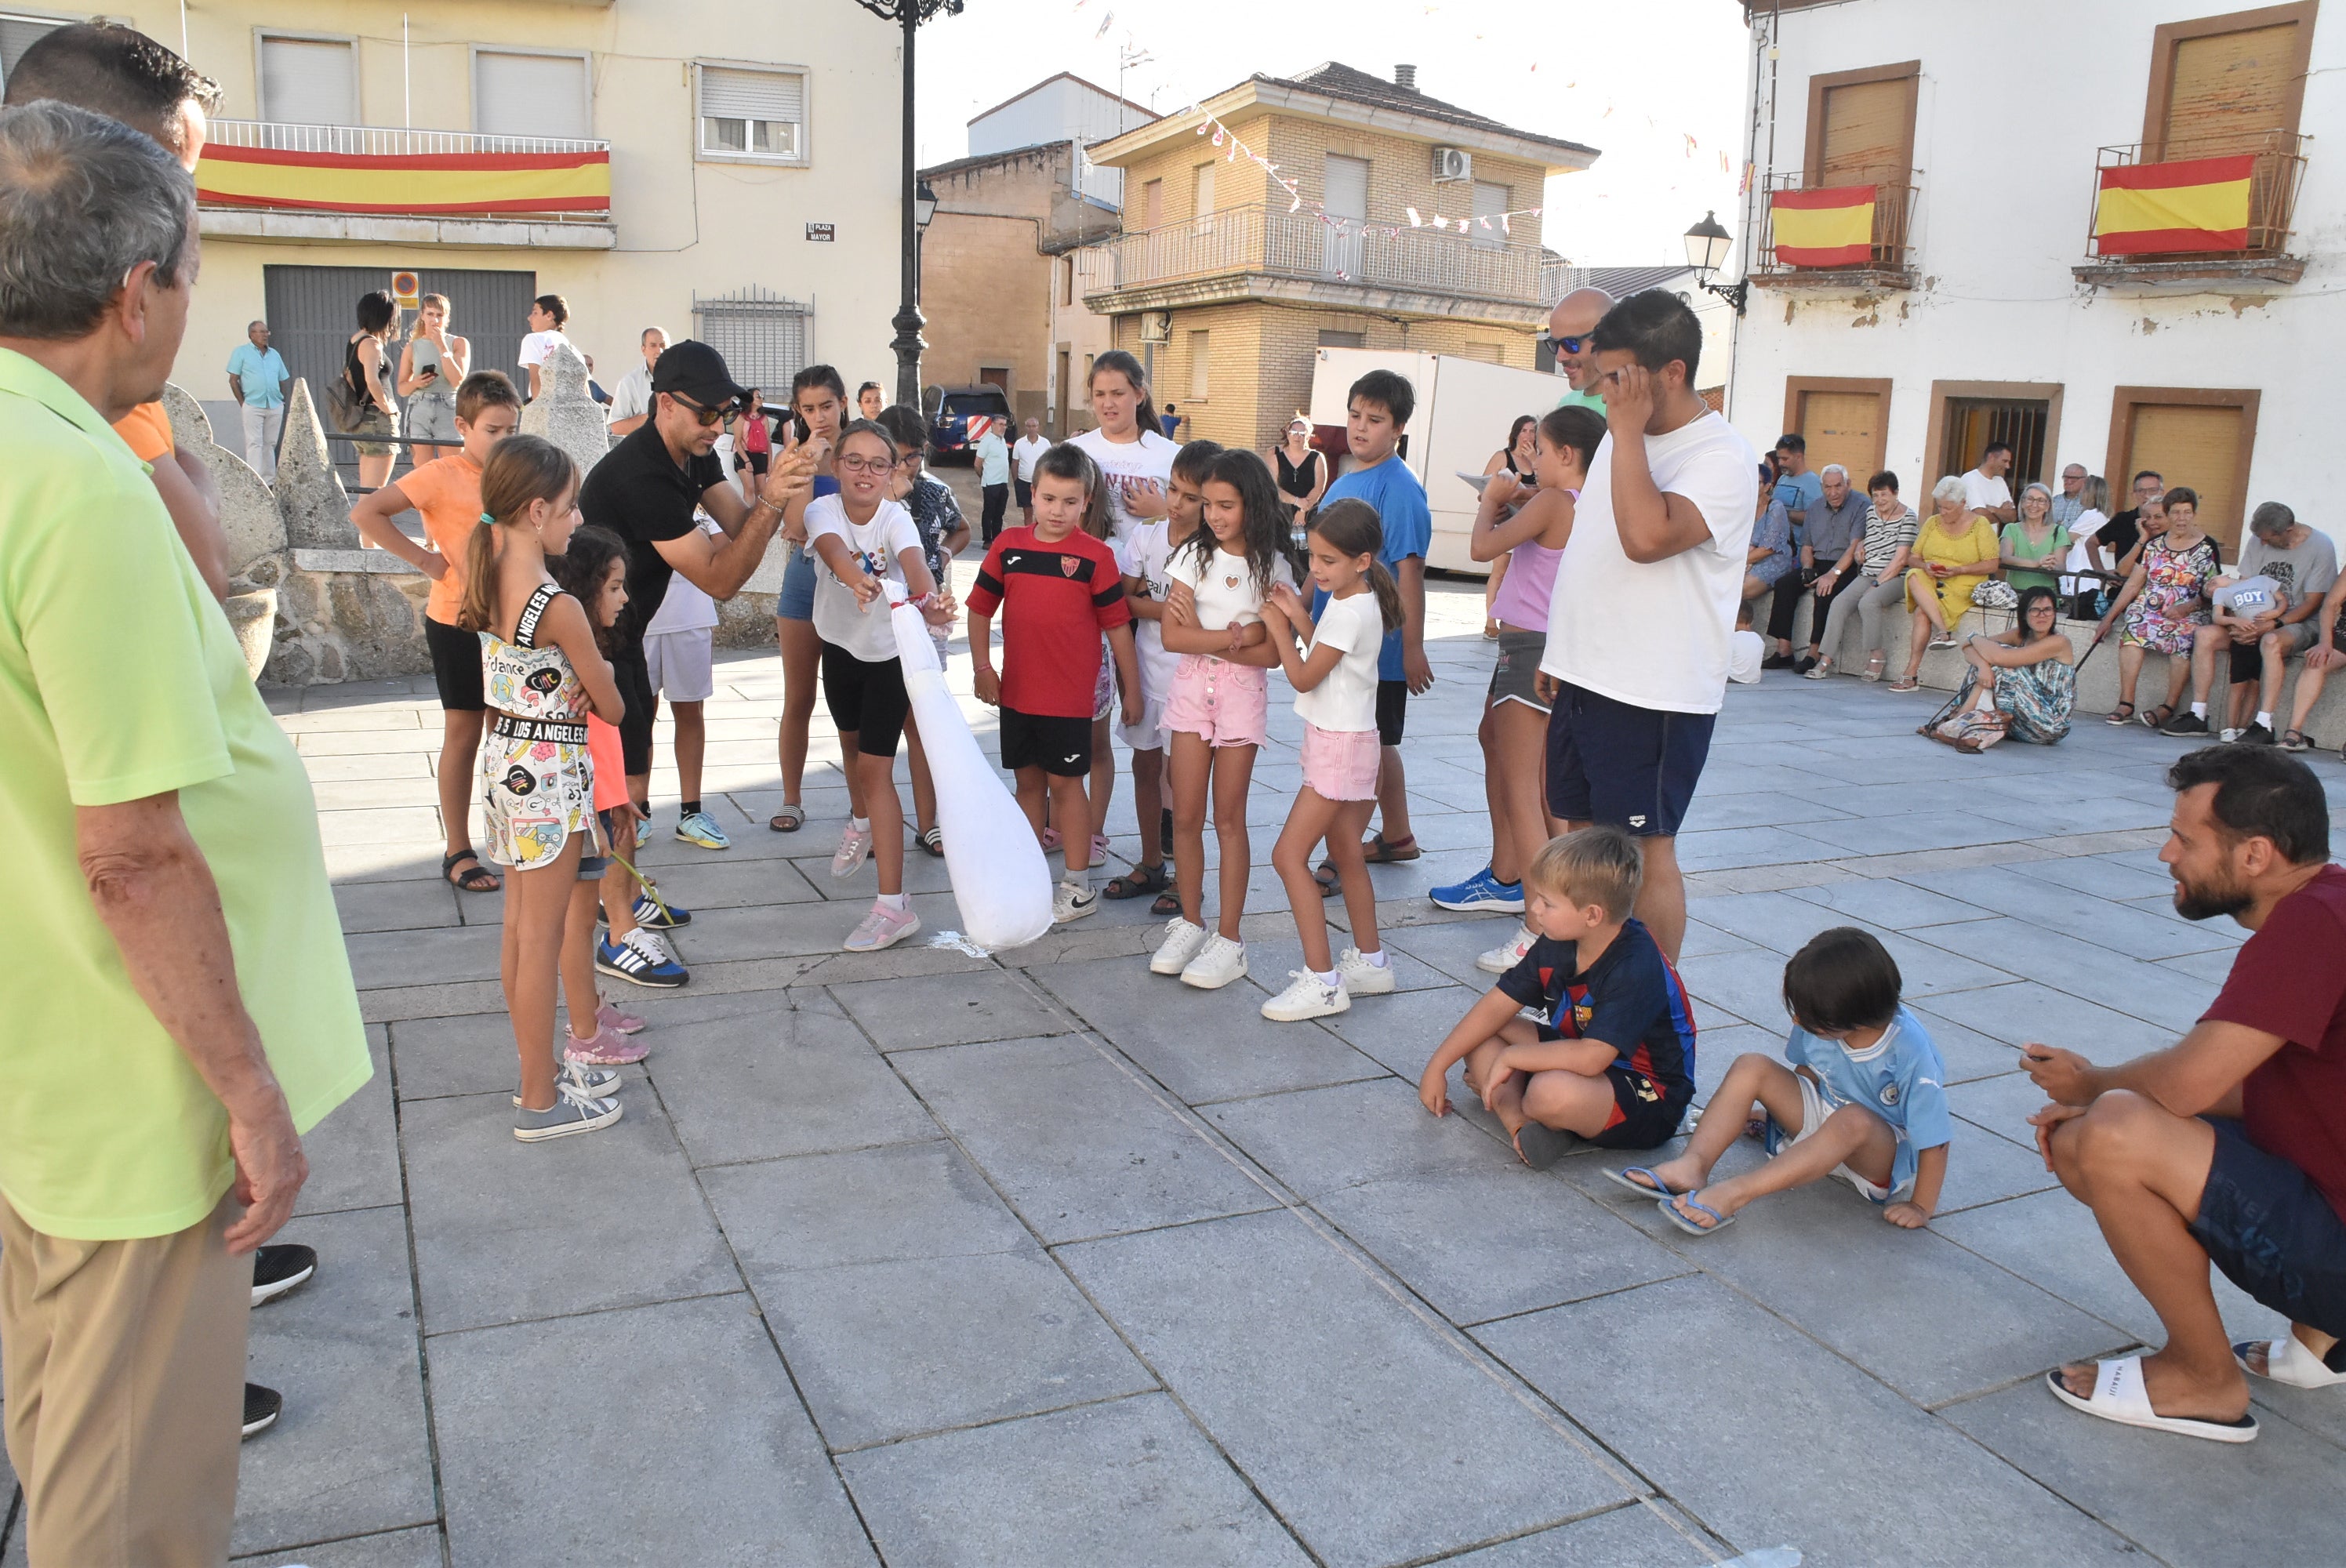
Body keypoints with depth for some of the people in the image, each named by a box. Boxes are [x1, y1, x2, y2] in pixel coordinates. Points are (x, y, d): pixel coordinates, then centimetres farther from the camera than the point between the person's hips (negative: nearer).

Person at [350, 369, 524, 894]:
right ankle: (458, 852, 14)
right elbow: (365, 512, -19)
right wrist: (425, 559, -19)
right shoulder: (441, 475, -13)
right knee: (463, 734, 3)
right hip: (458, 621, -6)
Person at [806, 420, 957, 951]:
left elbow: (914, 562, -43)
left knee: (876, 769, -12)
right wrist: (858, 580, -64)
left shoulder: (896, 518, -21)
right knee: (852, 744, 26)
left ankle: (893, 905, -13)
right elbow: (833, 549, -41)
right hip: (840, 646, 4)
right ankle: (863, 824, 59)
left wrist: (927, 599, -66)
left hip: (890, 652, -4)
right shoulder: (824, 510, -18)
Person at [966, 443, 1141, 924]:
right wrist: (982, 667, 2)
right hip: (1017, 691, 4)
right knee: (1028, 781, 15)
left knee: (1065, 783, 2)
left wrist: (1132, 689, -2)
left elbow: (1118, 625, -4)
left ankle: (1078, 885, 14)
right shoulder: (1008, 545, 2)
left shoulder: (1095, 556, -7)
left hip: (1070, 696, -4)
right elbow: (981, 607, 9)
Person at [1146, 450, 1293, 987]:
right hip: (1192, 687, 2)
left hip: (1243, 693, -2)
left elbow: (1271, 653, -10)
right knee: (1185, 816, 2)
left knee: (1228, 818, 1)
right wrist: (1236, 636, -15)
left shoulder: (1272, 566, -3)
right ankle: (1190, 924, 18)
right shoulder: (1194, 555, 0)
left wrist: (1202, 635, -13)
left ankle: (1228, 939, 8)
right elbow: (1172, 636, -8)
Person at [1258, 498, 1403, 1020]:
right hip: (1339, 740, 10)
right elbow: (1326, 654, 14)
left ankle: (1322, 982, -9)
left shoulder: (1350, 612, -21)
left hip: (1339, 744, -10)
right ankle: (1370, 962, 29)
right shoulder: (1351, 602, 8)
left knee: (1289, 856, -10)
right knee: (1346, 855, 17)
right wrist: (1298, 616, 1)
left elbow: (1303, 677, -17)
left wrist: (1279, 626, -7)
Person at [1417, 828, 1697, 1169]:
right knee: (1478, 1037, -2)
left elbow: (1590, 1058, -36)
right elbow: (1496, 1006, 2)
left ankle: (1506, 1098, -6)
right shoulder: (1557, 946, -4)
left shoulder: (1636, 968, -29)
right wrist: (1437, 1065, 2)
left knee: (1552, 1092, -39)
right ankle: (1519, 1124, -21)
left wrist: (1511, 1057, -26)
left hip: (1649, 1099, -9)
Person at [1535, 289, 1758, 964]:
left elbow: (1648, 536, -33)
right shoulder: (1621, 438, 12)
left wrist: (1629, 432, -24)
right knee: (1583, 834, 15)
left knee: (1646, 850, -1)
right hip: (1585, 679, 8)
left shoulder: (1722, 458, -15)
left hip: (1654, 694, -8)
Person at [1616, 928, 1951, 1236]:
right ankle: (1692, 1166, -28)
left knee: (1854, 1121, -40)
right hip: (1825, 1117, 6)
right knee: (1751, 1065, -14)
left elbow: (1935, 1139, -23)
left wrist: (1921, 1207, -20)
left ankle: (1735, 1193, -42)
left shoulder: (1911, 1052, -29)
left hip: (1888, 1154, -5)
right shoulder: (1823, 1024, -15)